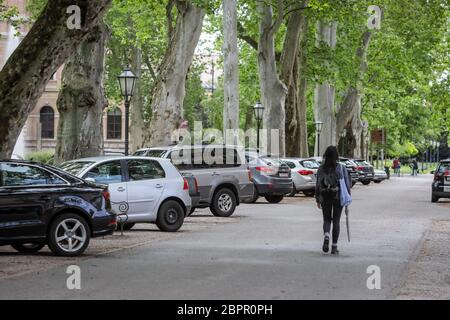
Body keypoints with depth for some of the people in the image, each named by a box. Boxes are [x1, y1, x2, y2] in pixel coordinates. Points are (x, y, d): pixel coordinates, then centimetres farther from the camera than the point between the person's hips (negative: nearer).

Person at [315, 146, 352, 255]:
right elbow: (347, 183, -5)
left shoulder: (321, 168, -2)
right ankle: (334, 247, 7)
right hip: (338, 196, -1)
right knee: (336, 221, 8)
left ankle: (326, 236, -17)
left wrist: (318, 199, 8)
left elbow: (318, 184, 1)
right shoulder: (341, 167, -6)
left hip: (325, 197, 1)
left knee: (327, 219, 13)